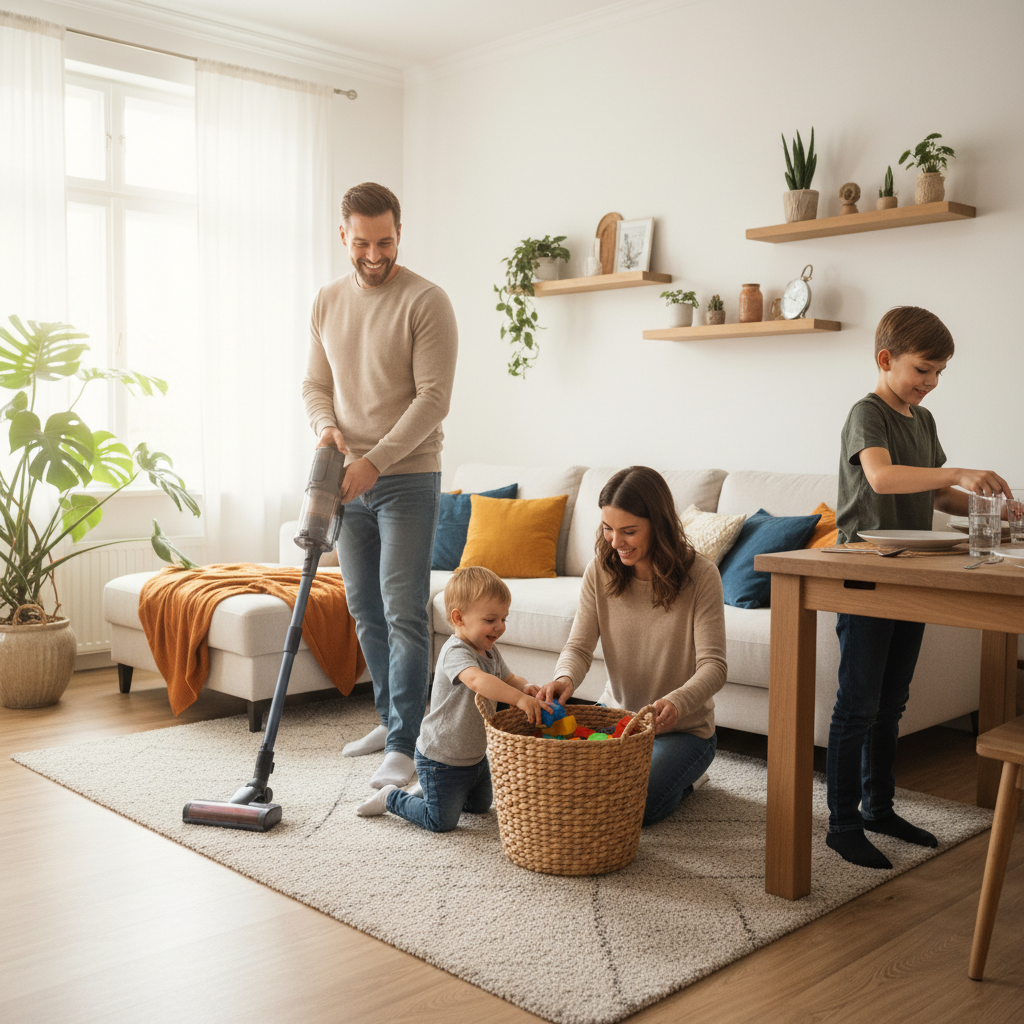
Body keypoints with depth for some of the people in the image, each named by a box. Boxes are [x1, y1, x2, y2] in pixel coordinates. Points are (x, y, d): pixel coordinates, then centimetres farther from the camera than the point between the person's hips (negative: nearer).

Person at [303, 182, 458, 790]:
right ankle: (391, 719, 27)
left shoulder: (427, 302, -10)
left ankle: (404, 747, -4)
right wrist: (326, 426, -9)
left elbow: (433, 398, -15)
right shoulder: (328, 302, 10)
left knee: (404, 612, -9)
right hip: (350, 480, 6)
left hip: (408, 479, -6)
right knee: (365, 609, 13)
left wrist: (375, 461, -22)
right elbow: (316, 384, 14)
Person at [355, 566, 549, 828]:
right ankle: (391, 798, 20)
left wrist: (526, 687, -11)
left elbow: (508, 678, 13)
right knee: (441, 822, -1)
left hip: (475, 755, 9)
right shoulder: (455, 652, -29)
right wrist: (520, 699, -58)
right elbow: (477, 680, -48)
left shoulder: (491, 652, 1)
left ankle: (428, 791, 41)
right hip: (441, 758, -9)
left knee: (480, 806, 25)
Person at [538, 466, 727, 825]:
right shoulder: (600, 570, -8)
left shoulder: (699, 575, -20)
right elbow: (579, 645, -10)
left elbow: (713, 666, -24)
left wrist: (676, 702, -46)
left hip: (682, 728, -4)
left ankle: (685, 777, 12)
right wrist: (565, 677, -35)